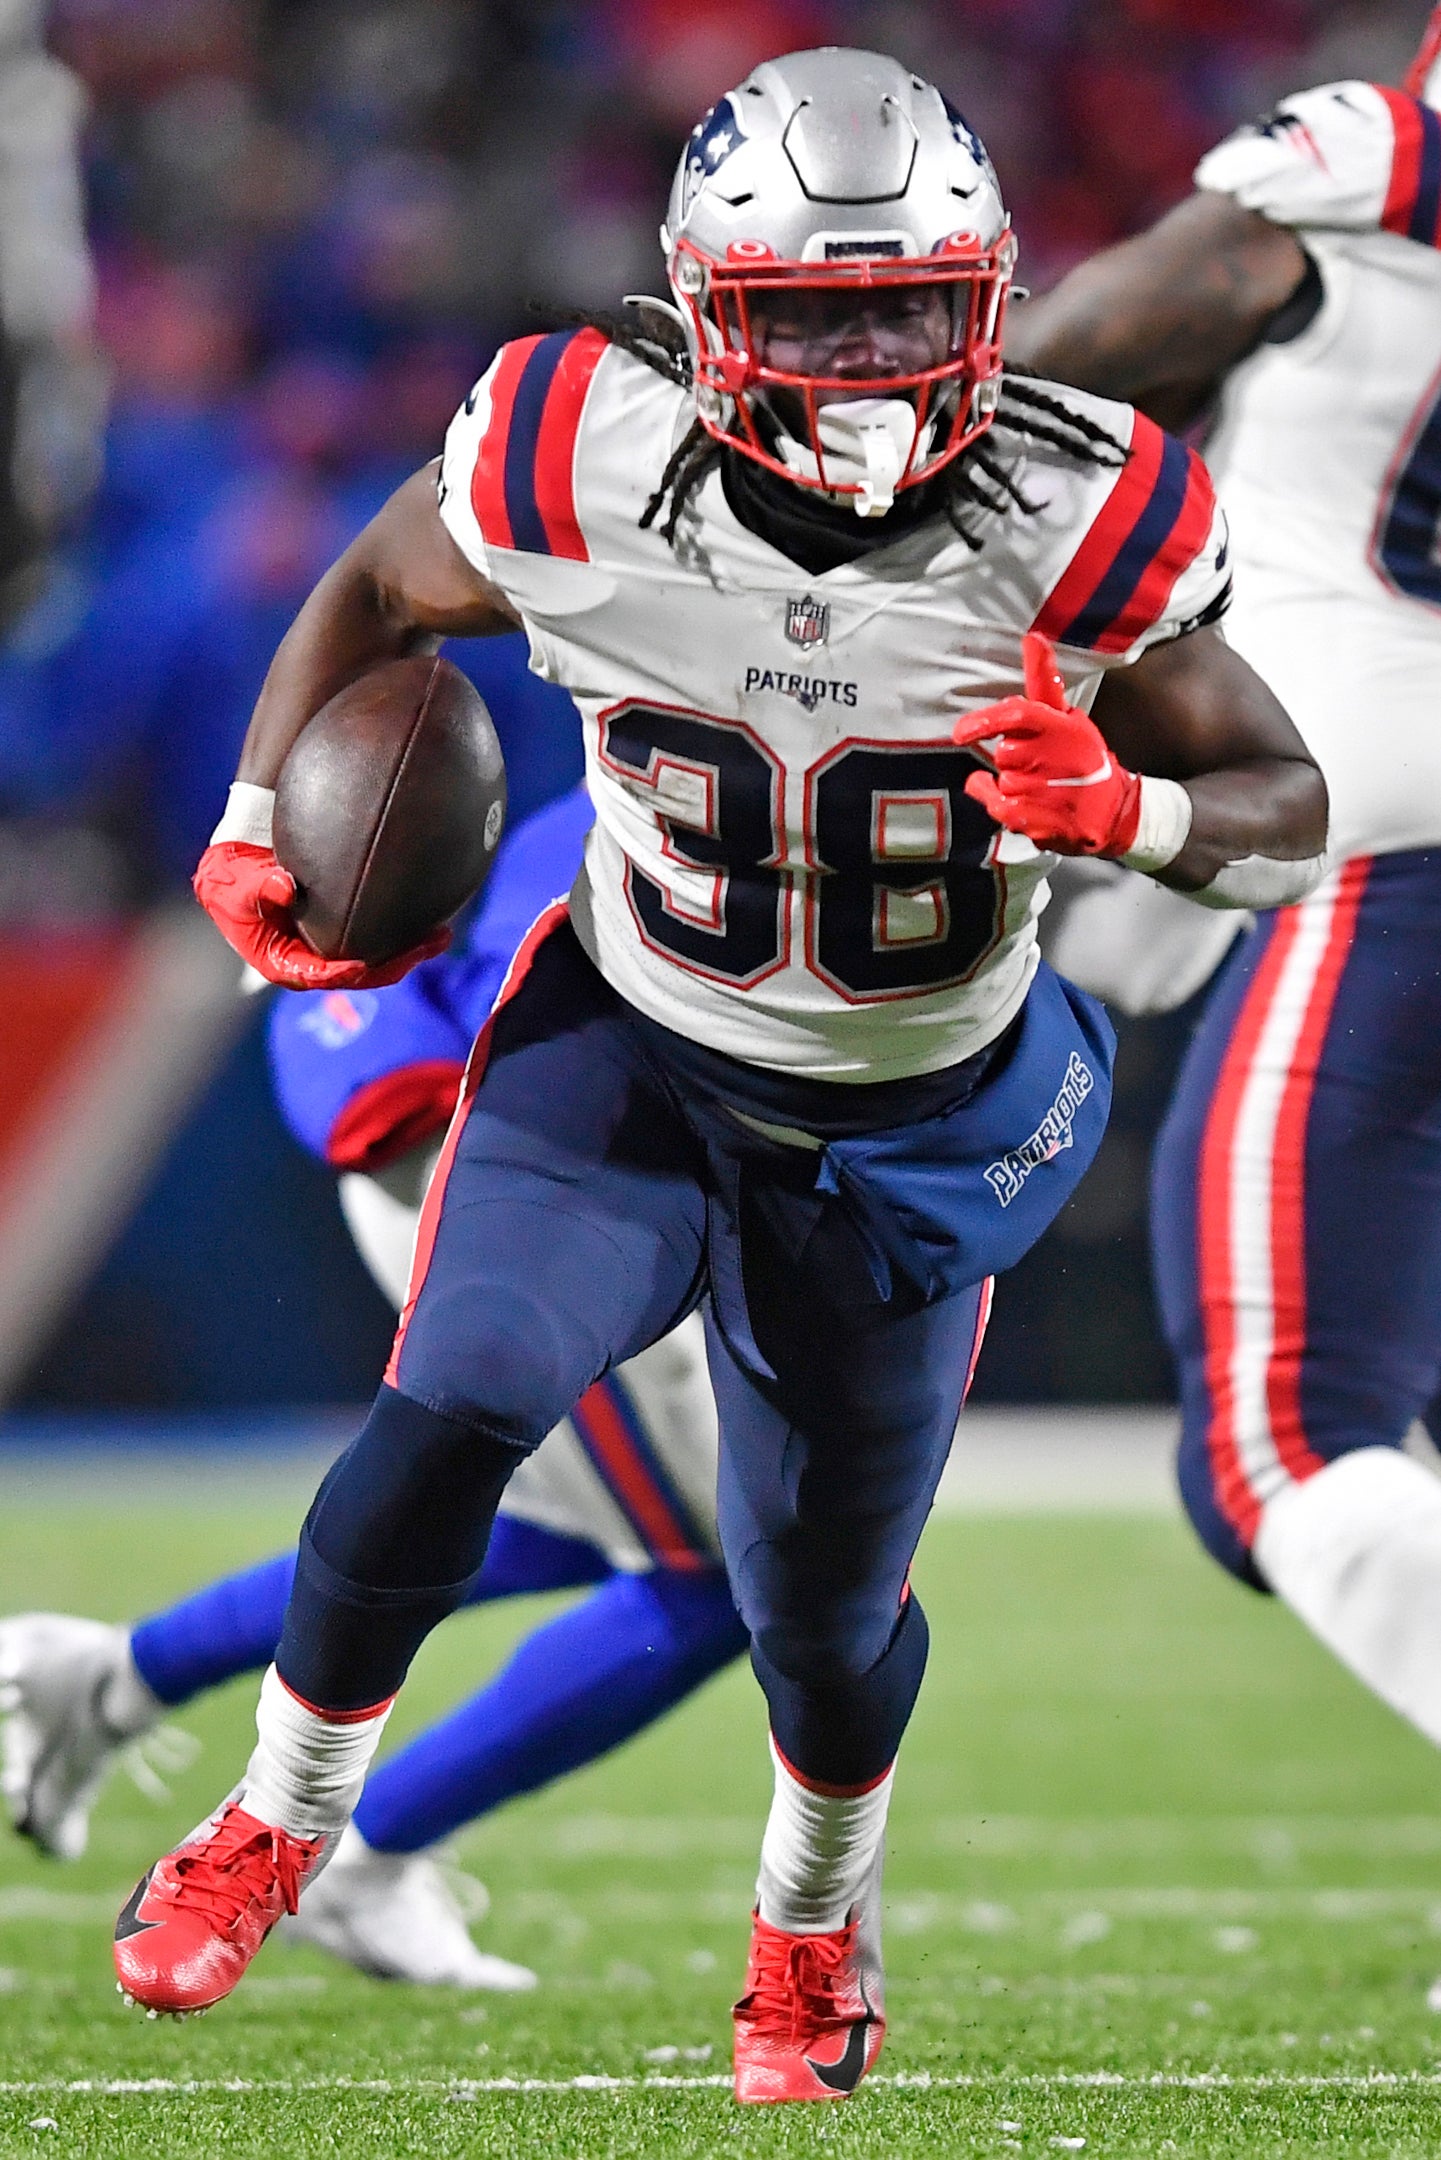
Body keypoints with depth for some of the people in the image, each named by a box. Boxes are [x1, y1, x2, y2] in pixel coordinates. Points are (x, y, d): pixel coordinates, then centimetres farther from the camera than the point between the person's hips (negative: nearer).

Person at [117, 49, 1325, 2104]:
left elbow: (1293, 815, -14)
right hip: (626, 1049, 0)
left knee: (827, 1603, 11)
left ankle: (818, 1913, 45)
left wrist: (1125, 808, -35)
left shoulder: (1071, 526, -24)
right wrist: (255, 826, -10)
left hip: (910, 1125, 0)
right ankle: (284, 1816, 4)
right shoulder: (587, 464, -22)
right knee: (455, 1419, -22)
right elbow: (375, 592, 0)